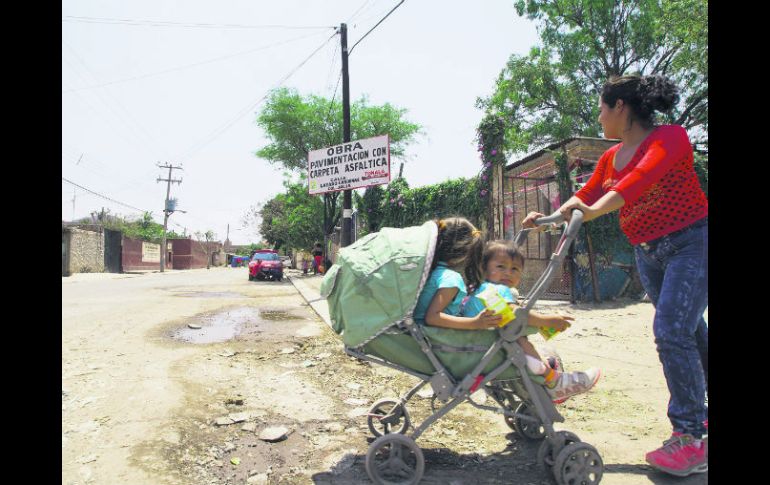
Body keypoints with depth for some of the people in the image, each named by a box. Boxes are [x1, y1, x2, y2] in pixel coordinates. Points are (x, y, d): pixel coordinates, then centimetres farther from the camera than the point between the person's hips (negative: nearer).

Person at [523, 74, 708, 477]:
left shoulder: (669, 137, -14)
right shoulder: (610, 157, 7)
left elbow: (644, 176, -33)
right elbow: (585, 198, 12)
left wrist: (596, 210, -46)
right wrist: (548, 218, -2)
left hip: (692, 242, -7)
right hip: (647, 252, 7)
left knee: (671, 330, -15)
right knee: (689, 331, 17)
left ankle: (691, 437, -5)